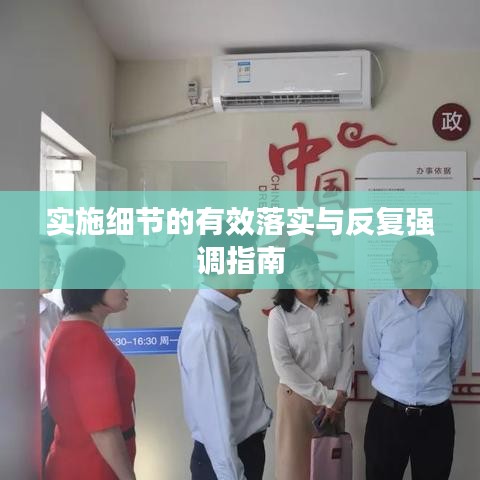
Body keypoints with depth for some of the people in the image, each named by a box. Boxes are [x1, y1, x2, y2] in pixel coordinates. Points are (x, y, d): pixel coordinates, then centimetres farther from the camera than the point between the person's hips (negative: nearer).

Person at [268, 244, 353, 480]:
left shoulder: (336, 306, 0)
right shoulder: (279, 316, -10)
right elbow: (284, 367, -14)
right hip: (298, 397, -3)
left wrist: (339, 393, -6)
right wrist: (325, 396, -13)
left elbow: (347, 352, 3)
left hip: (334, 396, 3)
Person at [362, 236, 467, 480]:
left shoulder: (453, 305, -6)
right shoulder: (379, 306, -7)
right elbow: (370, 357, 4)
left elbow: (456, 357, 6)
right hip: (387, 413, 0)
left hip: (436, 416, 1)